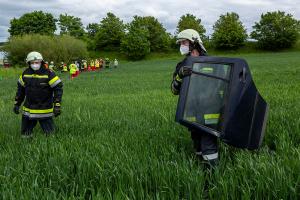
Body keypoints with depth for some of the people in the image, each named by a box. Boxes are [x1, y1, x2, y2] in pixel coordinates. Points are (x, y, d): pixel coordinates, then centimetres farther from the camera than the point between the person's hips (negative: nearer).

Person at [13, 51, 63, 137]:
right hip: (28, 110, 4)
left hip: (45, 111, -4)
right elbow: (20, 89, 15)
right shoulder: (25, 73, 2)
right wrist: (17, 104, 14)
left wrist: (57, 106, -18)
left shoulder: (49, 74, -12)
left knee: (49, 133, 4)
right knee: (25, 135, 10)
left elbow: (58, 88, -12)